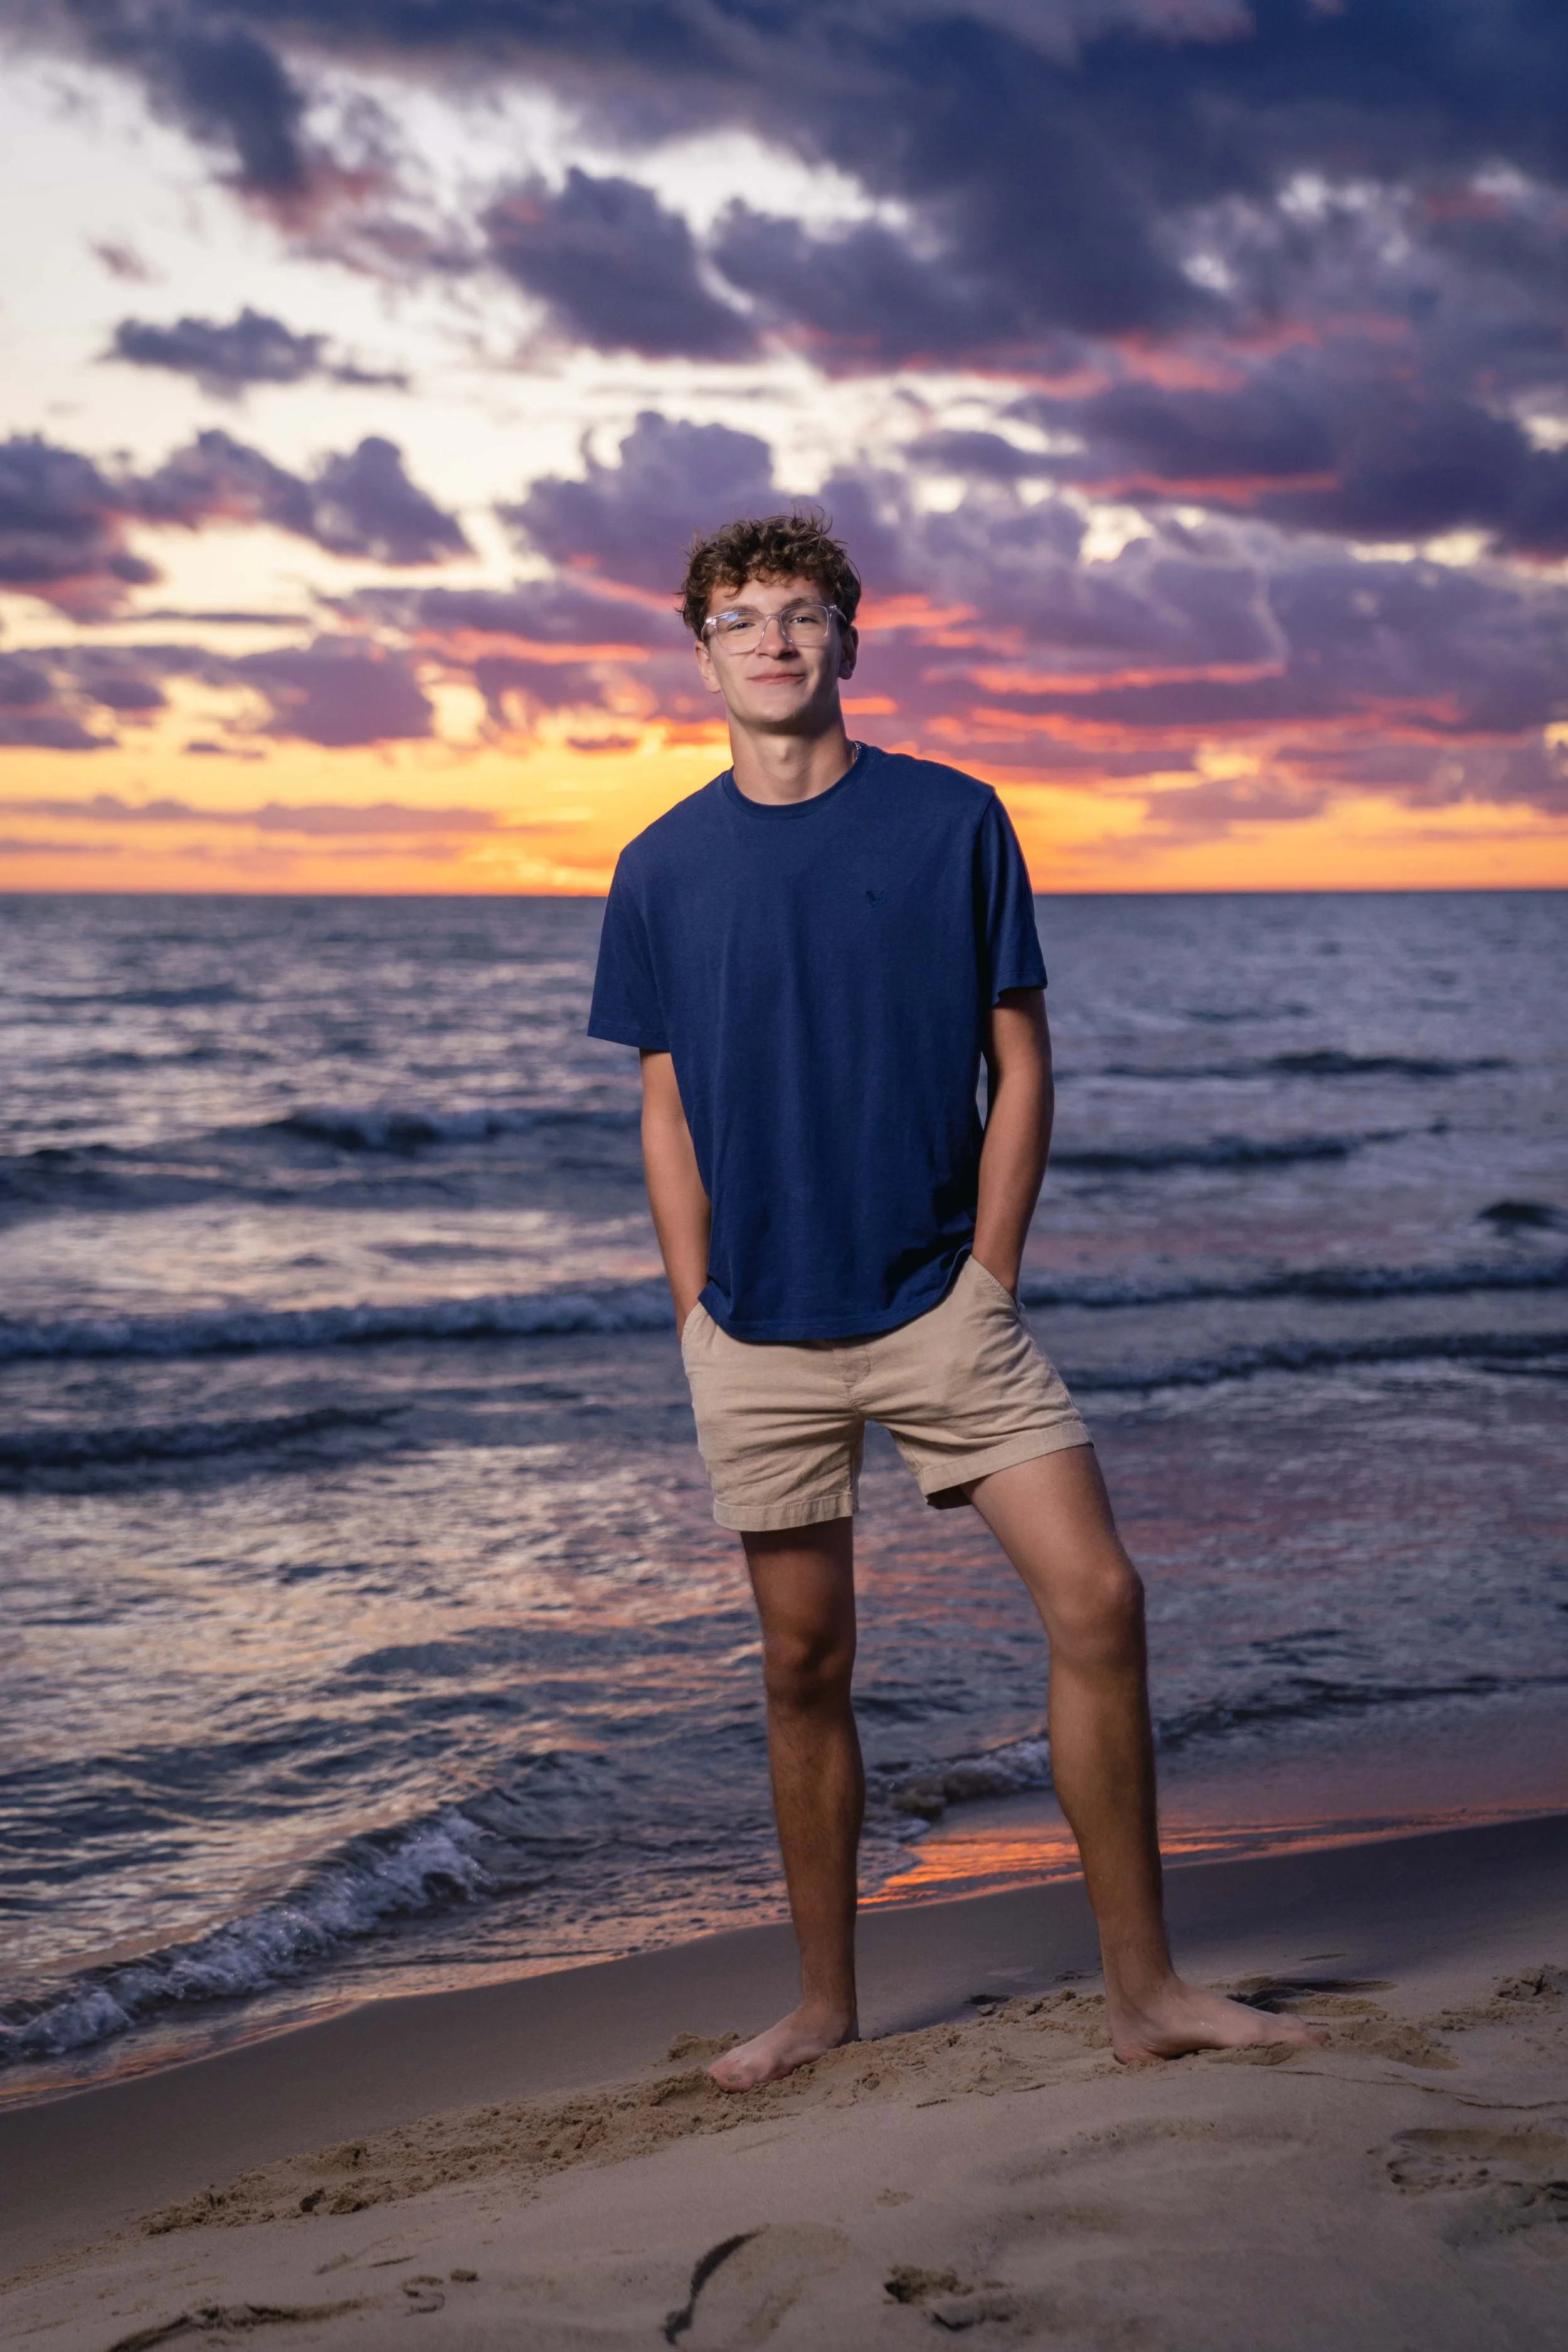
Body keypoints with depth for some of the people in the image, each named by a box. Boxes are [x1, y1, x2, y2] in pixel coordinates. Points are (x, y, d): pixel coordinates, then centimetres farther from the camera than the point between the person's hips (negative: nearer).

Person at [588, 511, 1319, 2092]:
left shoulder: (954, 823, 1)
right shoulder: (664, 870, 4)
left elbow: (1019, 1064, 3)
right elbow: (667, 1110, 8)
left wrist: (989, 1277, -5)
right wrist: (700, 1323, 1)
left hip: (939, 1304, -1)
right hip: (761, 1334, 1)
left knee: (1096, 1600, -9)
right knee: (805, 1670, 8)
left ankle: (1143, 1990, 2)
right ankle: (823, 2007, 22)